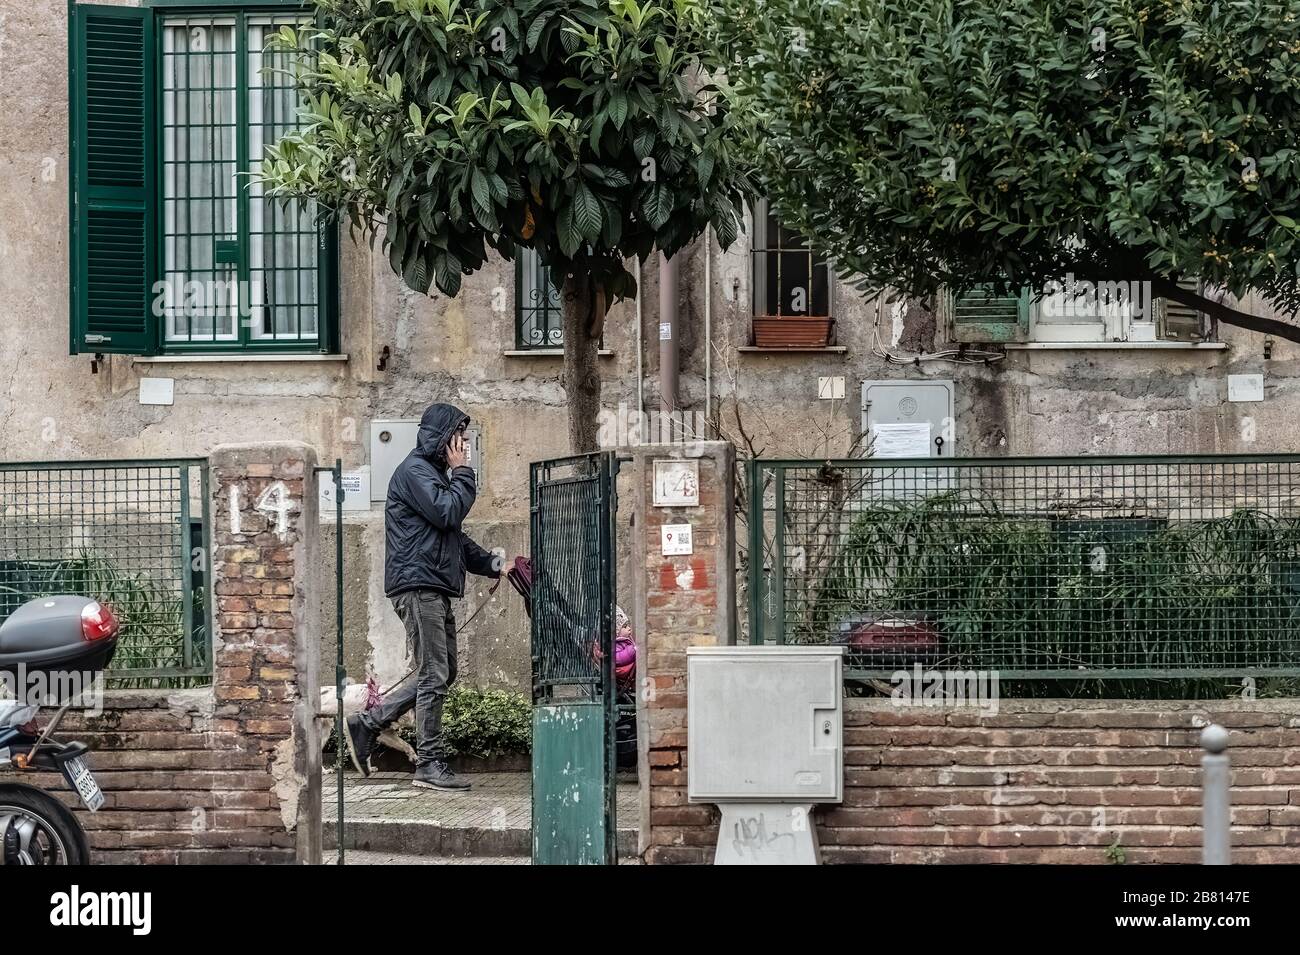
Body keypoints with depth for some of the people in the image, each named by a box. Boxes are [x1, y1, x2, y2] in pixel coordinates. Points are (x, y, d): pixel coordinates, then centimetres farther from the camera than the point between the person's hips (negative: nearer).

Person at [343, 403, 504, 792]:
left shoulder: (436, 472, 23)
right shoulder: (414, 471, -9)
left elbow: (453, 535, 26)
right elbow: (447, 514, -20)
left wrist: (491, 563, 15)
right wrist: (462, 472, -7)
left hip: (435, 588, 10)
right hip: (418, 584, -10)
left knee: (442, 673, 11)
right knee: (434, 675, -8)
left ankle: (367, 723, 16)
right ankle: (430, 765, -4)